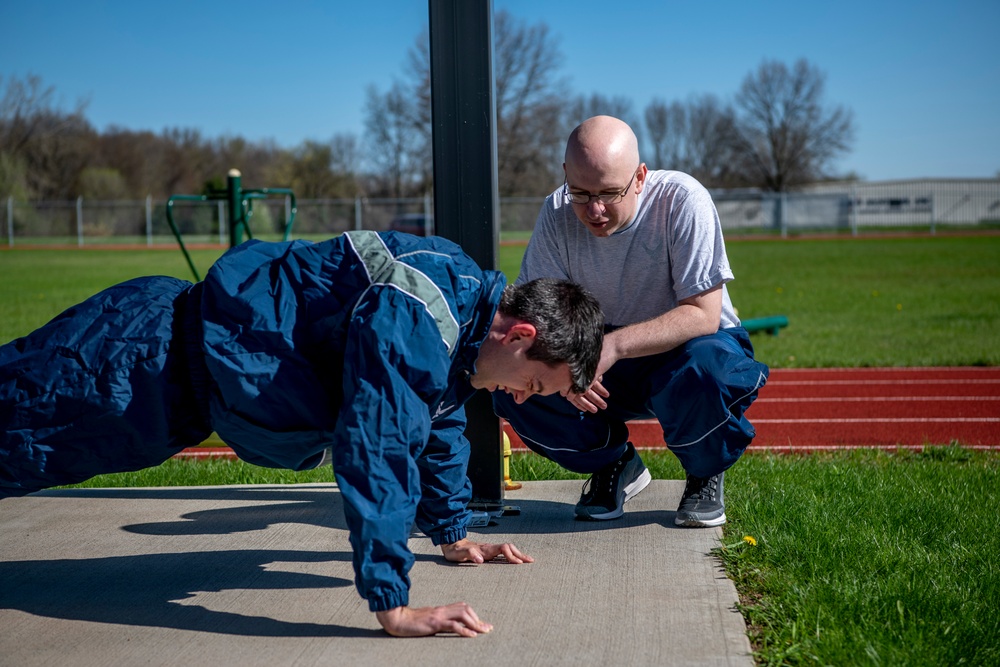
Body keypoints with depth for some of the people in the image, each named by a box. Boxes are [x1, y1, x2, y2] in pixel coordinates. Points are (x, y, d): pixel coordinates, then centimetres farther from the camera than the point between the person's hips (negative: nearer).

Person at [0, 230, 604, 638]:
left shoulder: (466, 309, -2)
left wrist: (455, 536, 20)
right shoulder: (410, 323, -34)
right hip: (149, 357, -9)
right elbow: (374, 453, -39)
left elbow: (439, 424, 14)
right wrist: (394, 608, -38)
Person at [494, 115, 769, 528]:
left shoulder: (682, 200, -23)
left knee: (700, 371, -38)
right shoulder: (557, 213, -13)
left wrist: (615, 345, -41)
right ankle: (613, 464, 6)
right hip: (608, 370, 3)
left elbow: (703, 315, -28)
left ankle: (704, 476, -4)